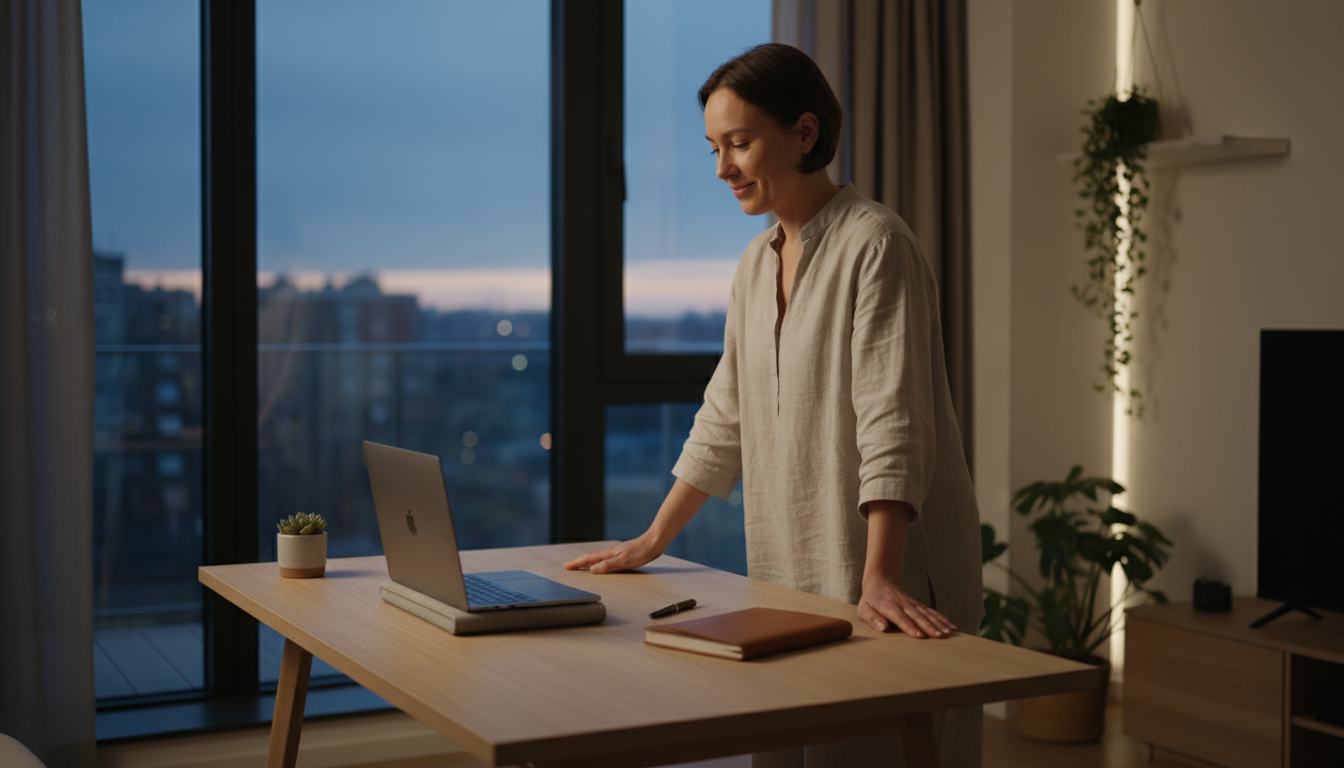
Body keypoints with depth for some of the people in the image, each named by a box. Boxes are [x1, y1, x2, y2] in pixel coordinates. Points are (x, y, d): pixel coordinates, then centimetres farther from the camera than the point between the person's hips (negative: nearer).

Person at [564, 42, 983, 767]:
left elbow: (891, 421, -21)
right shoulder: (755, 265, 12)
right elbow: (724, 417, 17)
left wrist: (880, 578, -29)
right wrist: (652, 541, 17)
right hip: (790, 574, 7)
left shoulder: (874, 244, -12)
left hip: (889, 577, -7)